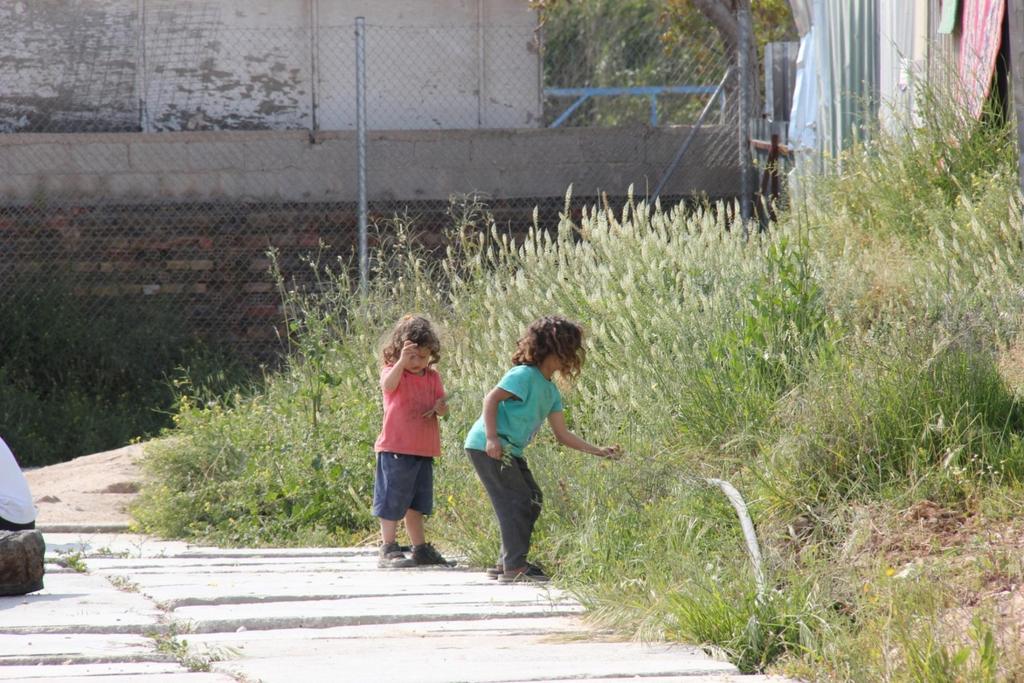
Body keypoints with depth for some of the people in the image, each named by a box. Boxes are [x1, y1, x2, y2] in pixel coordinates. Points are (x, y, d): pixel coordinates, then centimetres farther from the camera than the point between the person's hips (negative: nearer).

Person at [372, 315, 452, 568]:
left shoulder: (433, 377, 11)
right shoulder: (392, 371, -7)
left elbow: (441, 407, 11)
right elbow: (388, 385, -30)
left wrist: (441, 407, -14)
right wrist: (402, 361, -46)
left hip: (424, 451, 6)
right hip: (396, 449, -6)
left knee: (416, 503, 15)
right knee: (393, 500, -2)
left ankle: (421, 548, 23)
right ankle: (388, 549, 2)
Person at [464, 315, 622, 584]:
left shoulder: (551, 392, 14)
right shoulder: (524, 375, -14)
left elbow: (562, 434, 13)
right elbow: (492, 398, -22)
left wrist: (598, 451, 6)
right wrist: (492, 438, -30)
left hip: (510, 450, 10)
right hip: (488, 447, -10)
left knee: (532, 501, 10)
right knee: (517, 501, -13)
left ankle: (506, 566, 15)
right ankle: (515, 566, -11)